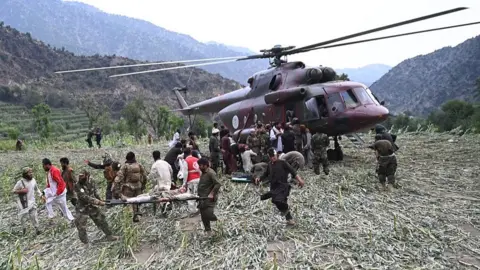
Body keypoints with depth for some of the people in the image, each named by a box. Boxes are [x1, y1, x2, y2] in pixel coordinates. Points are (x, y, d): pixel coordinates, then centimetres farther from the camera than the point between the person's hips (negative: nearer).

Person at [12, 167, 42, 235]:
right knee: (23, 216, 12)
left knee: (34, 215, 0)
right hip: (23, 202, -2)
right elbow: (14, 191, -6)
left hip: (31, 201, 3)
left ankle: (37, 228, 12)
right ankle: (24, 227, 37)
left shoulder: (33, 180, -4)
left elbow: (36, 189, 11)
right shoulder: (20, 182, -17)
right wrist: (21, 191, -23)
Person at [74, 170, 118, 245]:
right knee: (81, 227, -1)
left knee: (102, 221, 14)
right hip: (83, 209, -5)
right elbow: (86, 197, -28)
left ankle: (109, 236, 30)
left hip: (93, 206, 5)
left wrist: (100, 200, 1)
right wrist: (98, 202, -29)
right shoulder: (78, 186, -23)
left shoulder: (90, 182, -8)